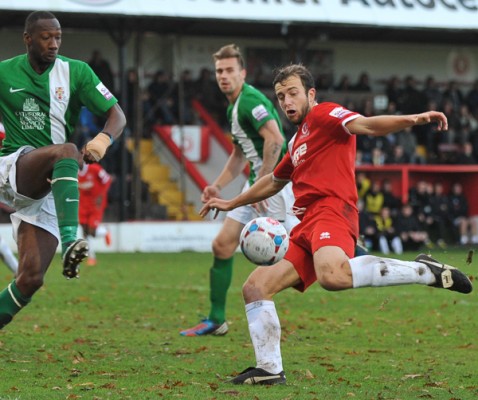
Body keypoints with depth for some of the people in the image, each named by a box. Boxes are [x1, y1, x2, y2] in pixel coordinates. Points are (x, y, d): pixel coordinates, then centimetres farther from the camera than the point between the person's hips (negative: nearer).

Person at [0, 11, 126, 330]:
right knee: (66, 150, -35)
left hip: (49, 188, 3)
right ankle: (70, 241, -50)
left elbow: (116, 114, 0)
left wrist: (104, 139, -22)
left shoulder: (76, 71, 3)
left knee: (31, 279, -8)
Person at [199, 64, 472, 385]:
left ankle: (424, 271, -26)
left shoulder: (323, 114, 5)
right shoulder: (298, 142, 30)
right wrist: (231, 204, 55)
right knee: (256, 287, 5)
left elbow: (364, 124, -13)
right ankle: (269, 370, 10)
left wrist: (412, 120, -32)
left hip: (331, 211, -9)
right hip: (305, 229, 9)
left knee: (333, 276, -38)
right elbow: (274, 182, 47)